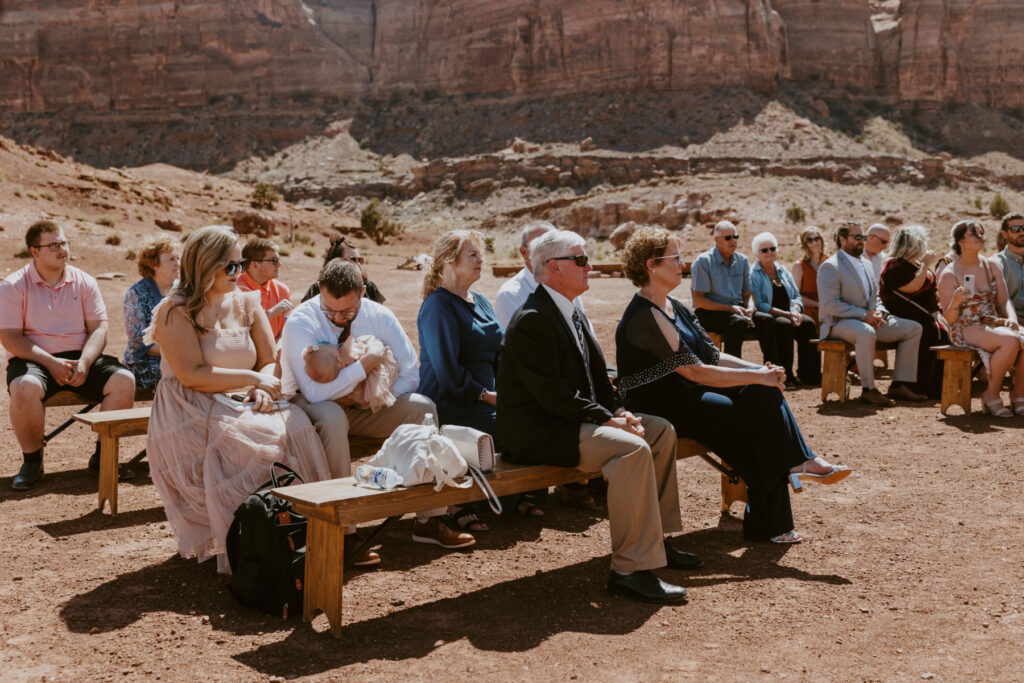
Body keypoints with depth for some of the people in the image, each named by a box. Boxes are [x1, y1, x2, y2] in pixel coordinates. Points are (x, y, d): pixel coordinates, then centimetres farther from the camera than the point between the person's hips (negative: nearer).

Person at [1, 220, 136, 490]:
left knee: (124, 380, -22)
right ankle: (32, 462, -13)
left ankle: (101, 457, -7)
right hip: (33, 358, -3)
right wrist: (51, 363, -19)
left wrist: (84, 362, -16)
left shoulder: (84, 282, 8)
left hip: (80, 358, 3)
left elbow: (99, 329, 3)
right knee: (25, 387, -37)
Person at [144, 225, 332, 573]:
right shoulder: (176, 311, -4)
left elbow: (269, 362, 13)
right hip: (191, 414, -5)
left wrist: (263, 392, -10)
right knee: (260, 440, -34)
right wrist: (252, 378, -14)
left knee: (295, 425, -26)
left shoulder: (247, 304, 14)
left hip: (242, 405, 5)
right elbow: (191, 375, -15)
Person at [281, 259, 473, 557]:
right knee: (332, 418, -39)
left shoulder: (379, 317, -8)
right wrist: (367, 362, -29)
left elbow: (410, 375, -3)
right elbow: (316, 392, -30)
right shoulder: (300, 323, -21)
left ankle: (429, 520, -15)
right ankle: (343, 531, -34)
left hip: (363, 404, 4)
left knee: (422, 407, -18)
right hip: (310, 406, -4)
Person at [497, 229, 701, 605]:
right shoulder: (531, 320, -17)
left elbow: (595, 376, 16)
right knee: (632, 448, -29)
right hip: (537, 433, -11)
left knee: (662, 430, 9)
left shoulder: (573, 314, 15)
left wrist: (618, 412, -2)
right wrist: (608, 419, -20)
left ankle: (656, 539, 16)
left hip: (571, 419, 11)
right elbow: (552, 394, -23)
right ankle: (632, 569, -25)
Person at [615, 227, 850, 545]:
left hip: (687, 394, 9)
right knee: (757, 421, -19)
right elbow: (696, 372, -21)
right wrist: (757, 376, -17)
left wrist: (759, 369, -5)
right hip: (661, 408, -9)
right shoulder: (644, 316, -17)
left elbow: (712, 355, 12)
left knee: (764, 393, -12)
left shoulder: (672, 306, 14)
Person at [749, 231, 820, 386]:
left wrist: (795, 309, -7)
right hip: (766, 317, -6)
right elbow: (759, 305, -12)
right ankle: (785, 375, -29)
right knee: (784, 324, -35)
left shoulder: (783, 271, 19)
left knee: (808, 323, -23)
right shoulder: (753, 274, -2)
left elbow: (797, 296, 17)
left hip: (787, 314, 6)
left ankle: (809, 375, -19)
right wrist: (786, 314, -18)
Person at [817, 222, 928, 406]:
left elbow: (875, 296, 24)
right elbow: (829, 305, -19)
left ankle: (899, 385, -4)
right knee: (866, 333, -40)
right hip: (839, 322, -9)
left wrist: (878, 311, -1)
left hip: (869, 320, 9)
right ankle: (868, 389, -28)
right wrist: (864, 315, -21)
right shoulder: (830, 266, -9)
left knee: (913, 328, -2)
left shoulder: (866, 264, 19)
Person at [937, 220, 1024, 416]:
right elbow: (949, 319, -6)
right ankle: (991, 394, -15)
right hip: (965, 329, -5)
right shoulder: (949, 275, -4)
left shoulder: (992, 267, 13)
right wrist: (956, 302, -28)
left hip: (994, 324, 6)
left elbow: (1004, 300, 8)